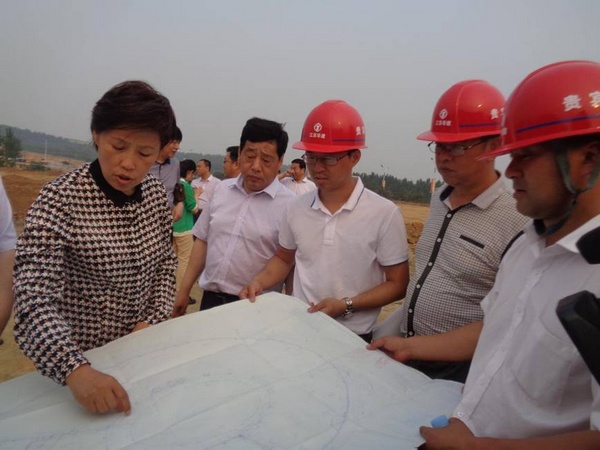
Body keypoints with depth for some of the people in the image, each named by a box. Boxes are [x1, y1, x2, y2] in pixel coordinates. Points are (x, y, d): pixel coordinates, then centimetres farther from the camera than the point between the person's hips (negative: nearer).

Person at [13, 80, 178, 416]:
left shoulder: (156, 192, -8)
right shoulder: (59, 200, -23)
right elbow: (33, 300, -30)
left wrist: (154, 321, -8)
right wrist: (75, 370, -44)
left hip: (144, 347, 5)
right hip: (85, 358, -4)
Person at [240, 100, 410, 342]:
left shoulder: (384, 214, -14)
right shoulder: (296, 207, -2)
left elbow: (397, 284, -8)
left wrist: (346, 305, -19)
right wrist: (259, 281, -5)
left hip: (353, 338, -3)